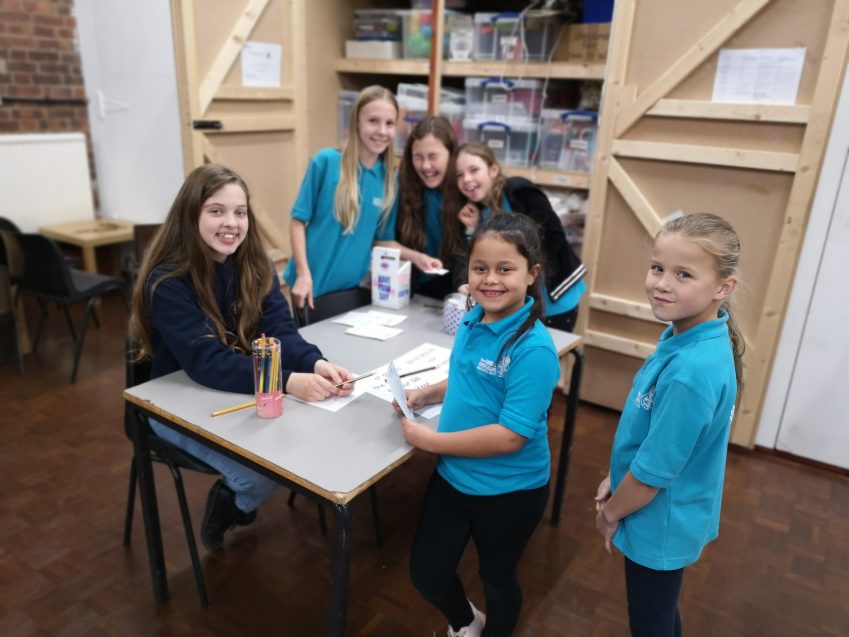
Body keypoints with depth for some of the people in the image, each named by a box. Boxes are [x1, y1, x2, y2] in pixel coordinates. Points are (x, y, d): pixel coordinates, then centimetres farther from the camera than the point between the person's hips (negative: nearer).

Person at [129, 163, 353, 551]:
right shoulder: (167, 282, -22)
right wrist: (288, 382, -44)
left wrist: (317, 364, -37)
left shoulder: (254, 265, -5)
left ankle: (235, 498, 16)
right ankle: (228, 503, 14)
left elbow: (280, 331, -15)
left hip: (243, 390, 6)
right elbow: (207, 363, -32)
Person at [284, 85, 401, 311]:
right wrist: (303, 274, -12)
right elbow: (298, 220, -6)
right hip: (315, 285, -3)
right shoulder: (325, 161, -9)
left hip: (357, 286, 3)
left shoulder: (389, 178, 2)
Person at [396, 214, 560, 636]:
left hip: (509, 490, -6)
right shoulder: (472, 321, -6)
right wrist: (425, 395, -3)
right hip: (453, 475, 7)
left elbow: (510, 436, -30)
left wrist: (427, 439, -24)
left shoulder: (533, 349, -29)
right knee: (426, 572, 22)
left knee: (497, 577, 23)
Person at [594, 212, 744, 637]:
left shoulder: (692, 371, -35)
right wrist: (615, 480, 10)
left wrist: (611, 512, -9)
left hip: (658, 522, -8)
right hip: (669, 517, 8)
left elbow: (654, 471, -26)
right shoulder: (684, 336, -7)